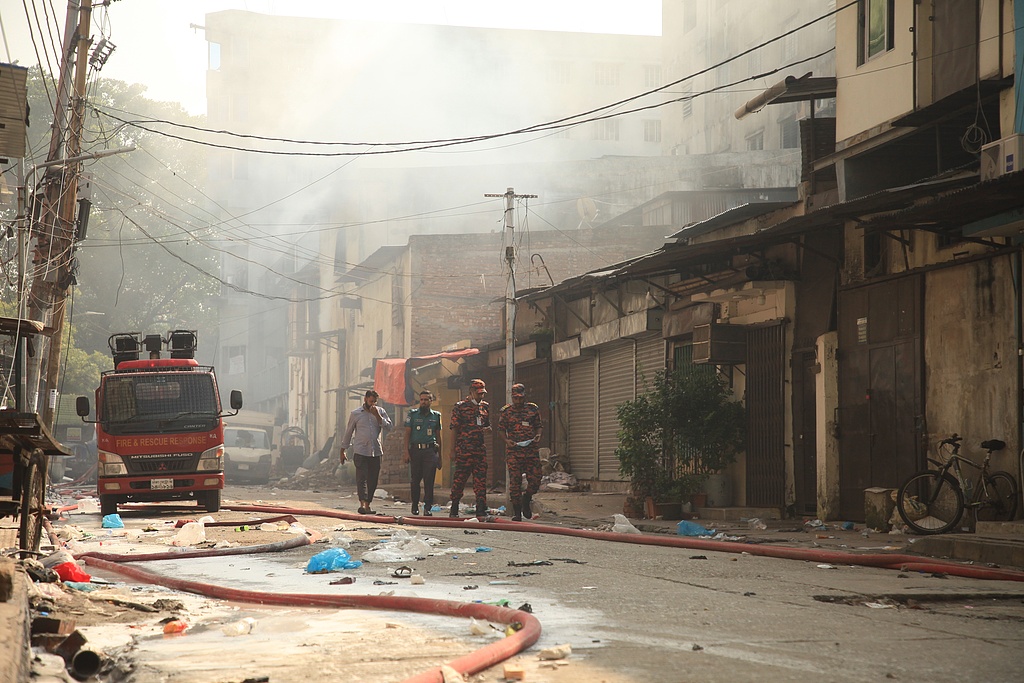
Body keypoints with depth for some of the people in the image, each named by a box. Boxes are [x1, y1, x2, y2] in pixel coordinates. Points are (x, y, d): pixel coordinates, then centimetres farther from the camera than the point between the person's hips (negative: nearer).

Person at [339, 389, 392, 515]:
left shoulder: (380, 411, 11)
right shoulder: (356, 413, 5)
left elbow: (388, 427, -1)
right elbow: (348, 432, 11)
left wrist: (377, 416, -10)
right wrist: (343, 450, 12)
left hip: (376, 452, 3)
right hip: (360, 451, -3)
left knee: (373, 480, 4)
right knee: (361, 478, -14)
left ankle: (367, 504, 12)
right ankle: (362, 504, -24)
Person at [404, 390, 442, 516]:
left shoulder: (436, 416, 12)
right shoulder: (412, 414, 7)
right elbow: (407, 434, 4)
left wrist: (439, 456, 14)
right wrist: (406, 452, -6)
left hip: (430, 450, 0)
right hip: (415, 450, 0)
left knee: (429, 481, -8)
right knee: (414, 480, 3)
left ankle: (428, 508, -9)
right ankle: (415, 505, 19)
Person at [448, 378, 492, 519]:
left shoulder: (485, 407, 16)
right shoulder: (460, 406, -1)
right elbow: (453, 428, -2)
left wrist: (488, 429, 1)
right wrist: (453, 449, -7)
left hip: (480, 449, 5)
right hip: (464, 449, -5)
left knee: (481, 480, 1)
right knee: (459, 479, -1)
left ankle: (481, 511, 2)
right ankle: (454, 510, 9)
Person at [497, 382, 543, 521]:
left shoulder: (533, 409, 10)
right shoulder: (506, 411, 7)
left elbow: (539, 426, 15)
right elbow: (501, 429, 11)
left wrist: (538, 436, -6)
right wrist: (507, 440, -8)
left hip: (532, 450, 1)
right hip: (513, 451, -1)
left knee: (535, 481, -4)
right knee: (515, 481, -5)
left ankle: (526, 499, 27)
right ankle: (517, 512, 3)